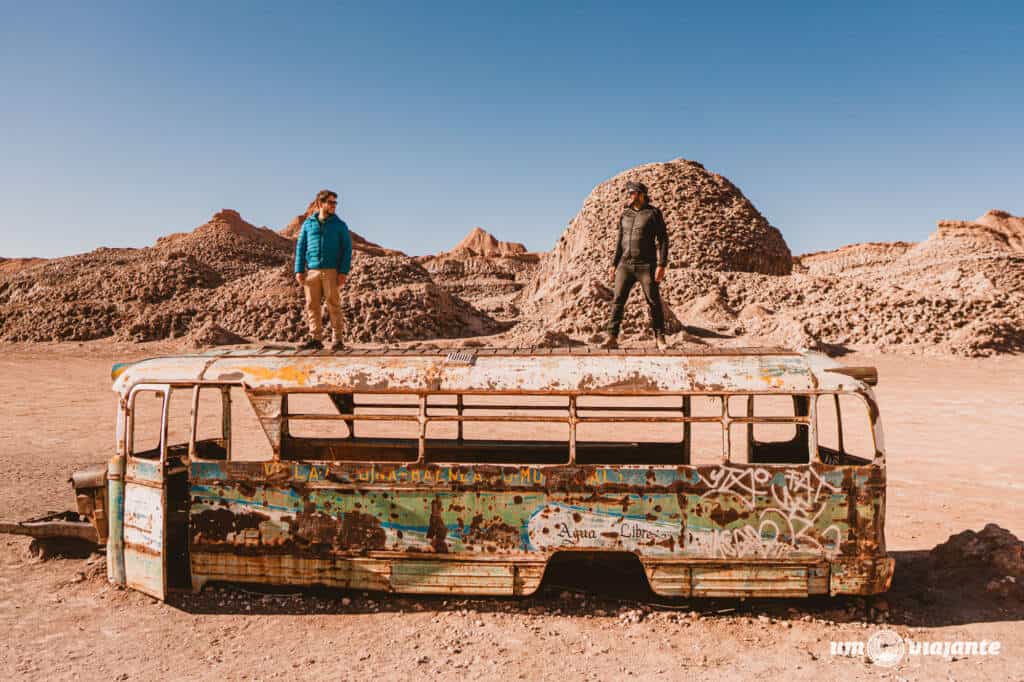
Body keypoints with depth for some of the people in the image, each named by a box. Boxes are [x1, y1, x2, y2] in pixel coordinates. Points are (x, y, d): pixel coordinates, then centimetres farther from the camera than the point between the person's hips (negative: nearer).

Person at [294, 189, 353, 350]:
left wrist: (344, 272, -9)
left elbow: (347, 249, 1)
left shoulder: (339, 225, 6)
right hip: (312, 271, 3)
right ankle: (315, 339, 8)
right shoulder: (308, 224, 12)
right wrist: (299, 270, 2)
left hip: (332, 271, -2)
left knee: (333, 305, -4)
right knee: (312, 305, 1)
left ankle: (338, 339, 0)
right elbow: (300, 247, 11)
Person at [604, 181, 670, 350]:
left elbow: (663, 240, -5)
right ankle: (612, 338, -3)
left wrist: (661, 265, -14)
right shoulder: (625, 214, 13)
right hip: (625, 265, 4)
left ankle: (660, 339, 7)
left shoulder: (653, 213, -2)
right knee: (617, 300, -4)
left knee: (654, 302, -2)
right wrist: (614, 264, 11)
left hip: (646, 266, -4)